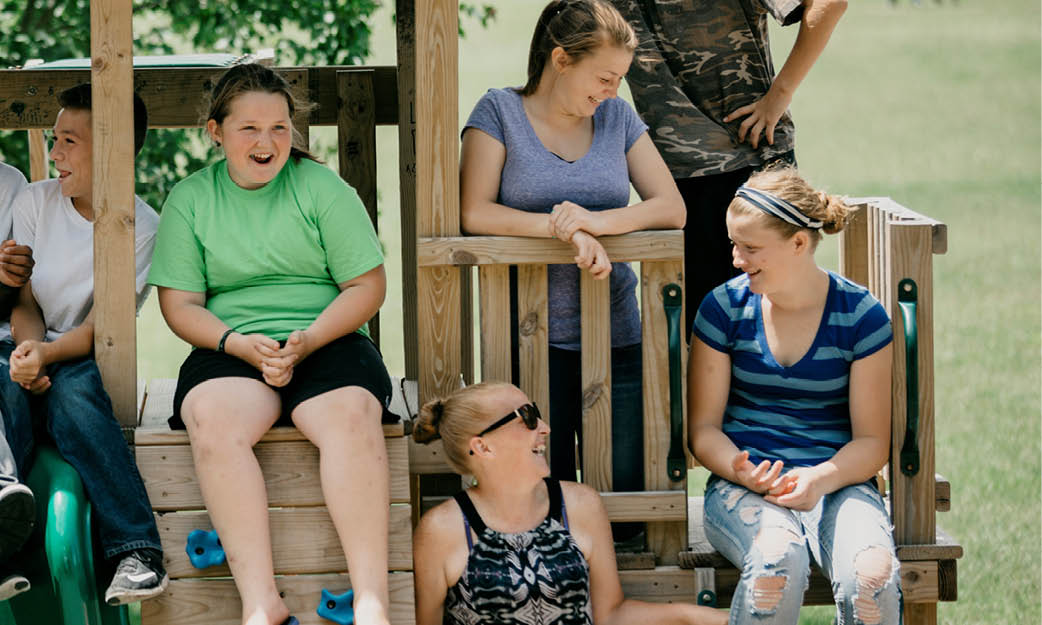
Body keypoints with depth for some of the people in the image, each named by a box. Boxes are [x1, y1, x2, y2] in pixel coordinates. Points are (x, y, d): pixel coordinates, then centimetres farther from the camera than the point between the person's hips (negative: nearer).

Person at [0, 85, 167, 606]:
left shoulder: (142, 227, -2)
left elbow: (99, 328, -9)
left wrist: (47, 354, -28)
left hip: (83, 359, -2)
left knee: (71, 393, -37)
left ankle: (135, 553, -43)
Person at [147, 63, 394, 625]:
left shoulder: (322, 189, 7)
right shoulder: (190, 199, 11)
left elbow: (367, 287, 4)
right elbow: (180, 305, 7)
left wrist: (308, 340, -13)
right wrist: (238, 345, -13)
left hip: (327, 342, -1)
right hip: (230, 350, 1)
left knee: (350, 414, -34)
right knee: (211, 420, -34)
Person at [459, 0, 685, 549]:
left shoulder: (617, 118, 11)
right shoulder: (501, 112, 1)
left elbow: (672, 208, 3)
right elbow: (475, 213, -11)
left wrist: (599, 220, -16)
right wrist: (564, 229, -23)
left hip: (615, 335, 3)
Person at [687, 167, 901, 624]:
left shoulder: (861, 316, 1)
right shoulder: (725, 307, 4)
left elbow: (872, 441, 2)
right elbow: (704, 427, 5)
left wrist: (821, 479, -19)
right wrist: (739, 470, -18)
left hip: (837, 481, 0)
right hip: (743, 486, 0)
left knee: (873, 573, -34)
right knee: (778, 560, -37)